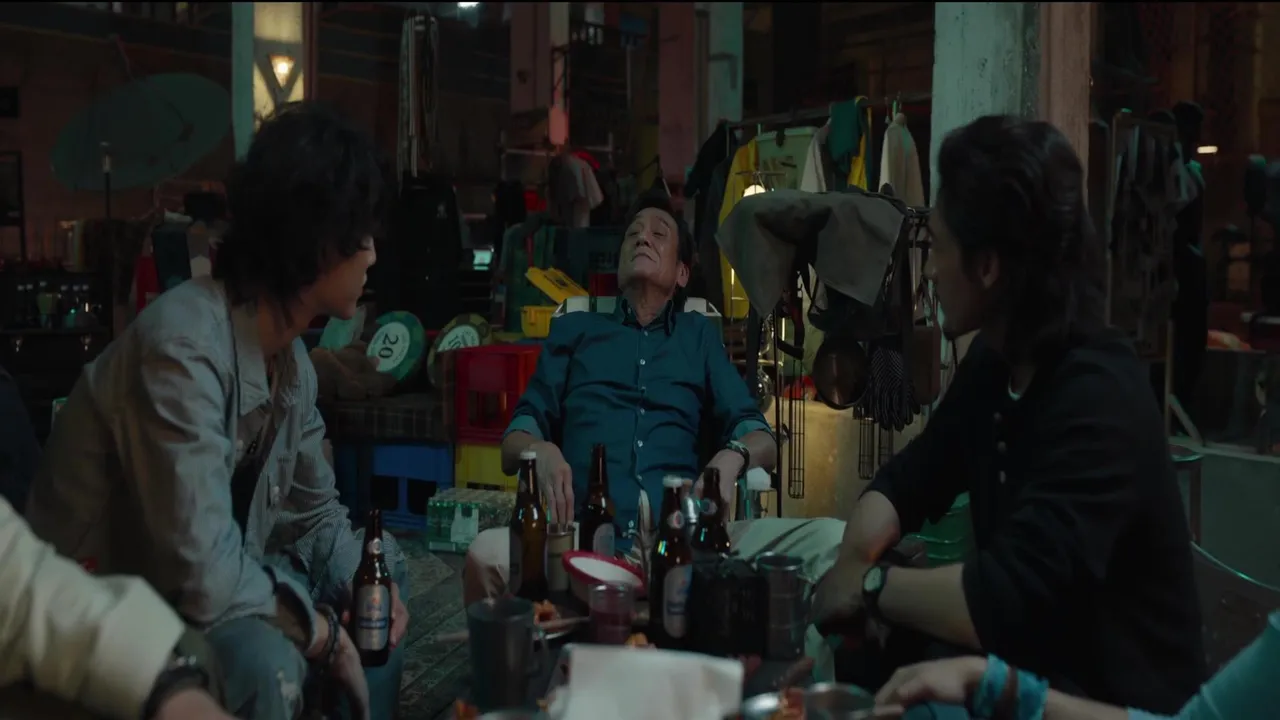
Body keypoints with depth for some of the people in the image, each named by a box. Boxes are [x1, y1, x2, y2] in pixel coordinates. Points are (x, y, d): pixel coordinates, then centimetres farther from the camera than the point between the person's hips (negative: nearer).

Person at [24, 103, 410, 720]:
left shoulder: (290, 354, 0)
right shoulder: (183, 347, -29)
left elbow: (315, 509, 9)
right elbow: (205, 581, -34)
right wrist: (324, 633, -17)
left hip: (215, 578, 9)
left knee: (381, 562, 11)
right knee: (264, 660, -33)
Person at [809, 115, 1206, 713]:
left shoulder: (1096, 402, -27)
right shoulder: (993, 363, -1)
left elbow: (1003, 602, -35)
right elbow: (909, 478, 6)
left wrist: (870, 584, -19)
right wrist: (854, 559, -14)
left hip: (1111, 698, -7)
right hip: (1022, 663, 7)